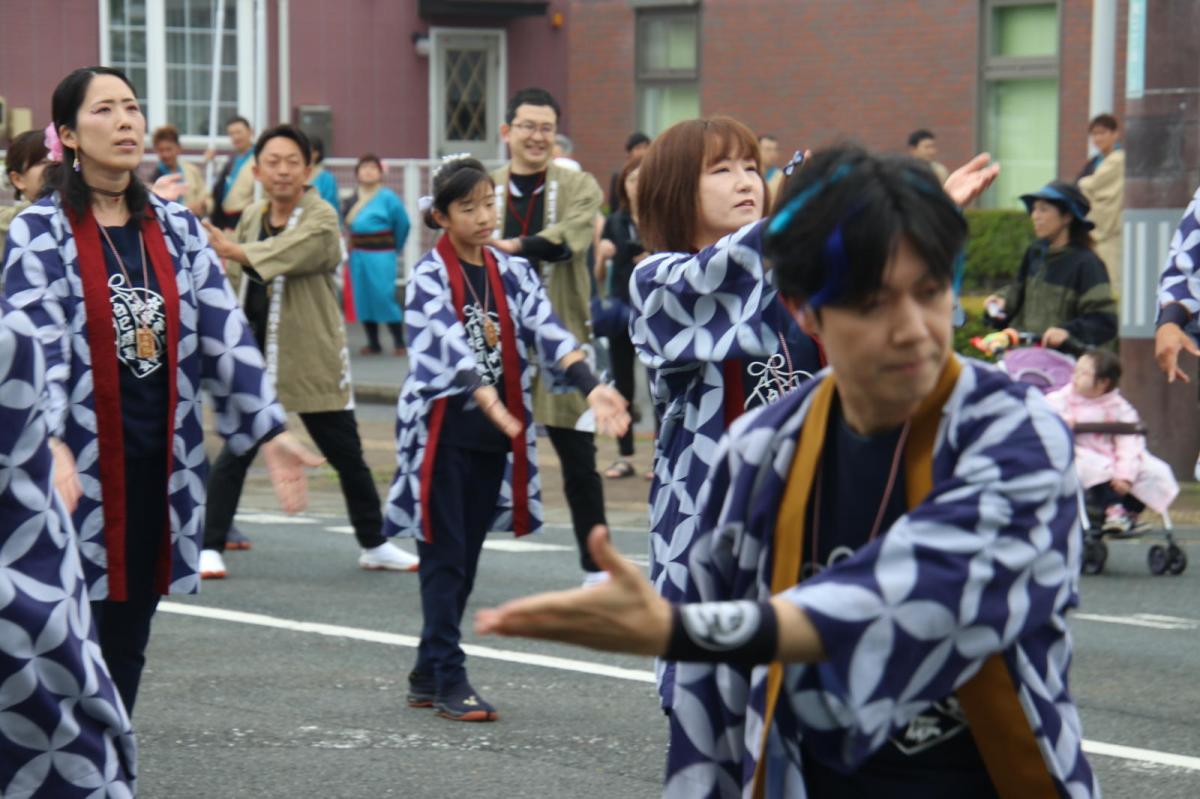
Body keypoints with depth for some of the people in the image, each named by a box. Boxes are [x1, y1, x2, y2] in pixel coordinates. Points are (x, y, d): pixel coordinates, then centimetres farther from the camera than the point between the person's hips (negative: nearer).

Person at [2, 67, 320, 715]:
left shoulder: (176, 228, 11)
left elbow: (224, 333, 7)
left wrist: (270, 429, -2)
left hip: (160, 461, 5)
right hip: (78, 467, -5)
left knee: (128, 641, 10)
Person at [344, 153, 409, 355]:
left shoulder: (387, 197, -8)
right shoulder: (354, 199, 7)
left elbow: (403, 224, -1)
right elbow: (350, 224, 13)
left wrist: (394, 246, 11)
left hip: (381, 255, -6)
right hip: (358, 255, 6)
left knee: (384, 297, -9)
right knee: (363, 298, 7)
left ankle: (399, 342, 1)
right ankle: (373, 343, 15)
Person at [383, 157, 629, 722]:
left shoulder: (513, 273, 8)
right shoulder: (430, 277, -8)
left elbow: (547, 332, -5)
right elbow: (446, 342, -24)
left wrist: (591, 386, -23)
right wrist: (486, 396, -42)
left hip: (494, 432, 5)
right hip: (441, 429, -5)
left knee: (466, 555, 10)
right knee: (444, 554, -4)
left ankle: (428, 673, 20)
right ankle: (449, 678, -1)